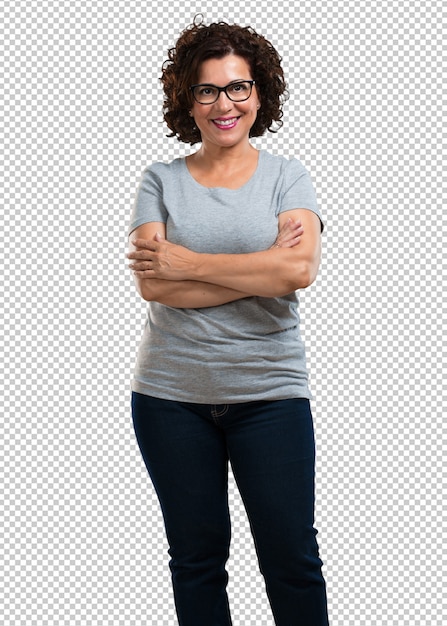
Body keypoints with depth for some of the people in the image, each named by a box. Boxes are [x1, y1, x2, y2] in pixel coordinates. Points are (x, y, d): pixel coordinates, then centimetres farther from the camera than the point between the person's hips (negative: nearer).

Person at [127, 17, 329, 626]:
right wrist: (263, 269, -13)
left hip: (270, 391, -1)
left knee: (292, 558, 4)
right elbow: (152, 285, -9)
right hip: (171, 393, 1)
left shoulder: (286, 176, 3)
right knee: (196, 555, 12)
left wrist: (185, 263, -11)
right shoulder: (161, 180, 4)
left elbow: (300, 268, -15)